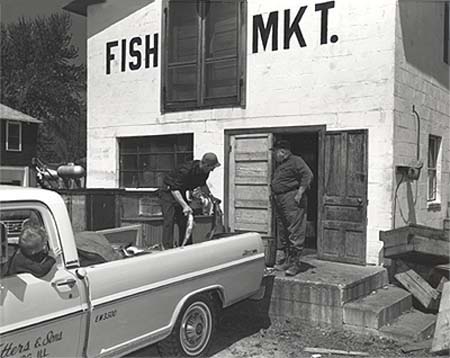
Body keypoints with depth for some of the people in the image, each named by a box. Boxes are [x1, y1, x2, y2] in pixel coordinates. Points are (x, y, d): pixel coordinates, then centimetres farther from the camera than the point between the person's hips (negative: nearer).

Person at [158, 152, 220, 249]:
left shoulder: (205, 172, -10)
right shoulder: (186, 170, -34)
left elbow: (203, 184, 15)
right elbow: (174, 189, -33)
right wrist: (184, 205, -40)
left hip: (181, 193, 8)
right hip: (168, 191, -8)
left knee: (185, 221, 7)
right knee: (169, 220, -17)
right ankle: (168, 248, -18)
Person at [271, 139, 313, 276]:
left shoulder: (296, 161, -6)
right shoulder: (280, 165, 22)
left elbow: (308, 175, -16)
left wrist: (299, 193, -18)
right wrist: (273, 193, 15)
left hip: (292, 200, -10)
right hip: (279, 201, 10)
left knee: (295, 232, -8)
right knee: (283, 232, 13)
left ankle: (295, 263, -6)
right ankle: (286, 260, 22)